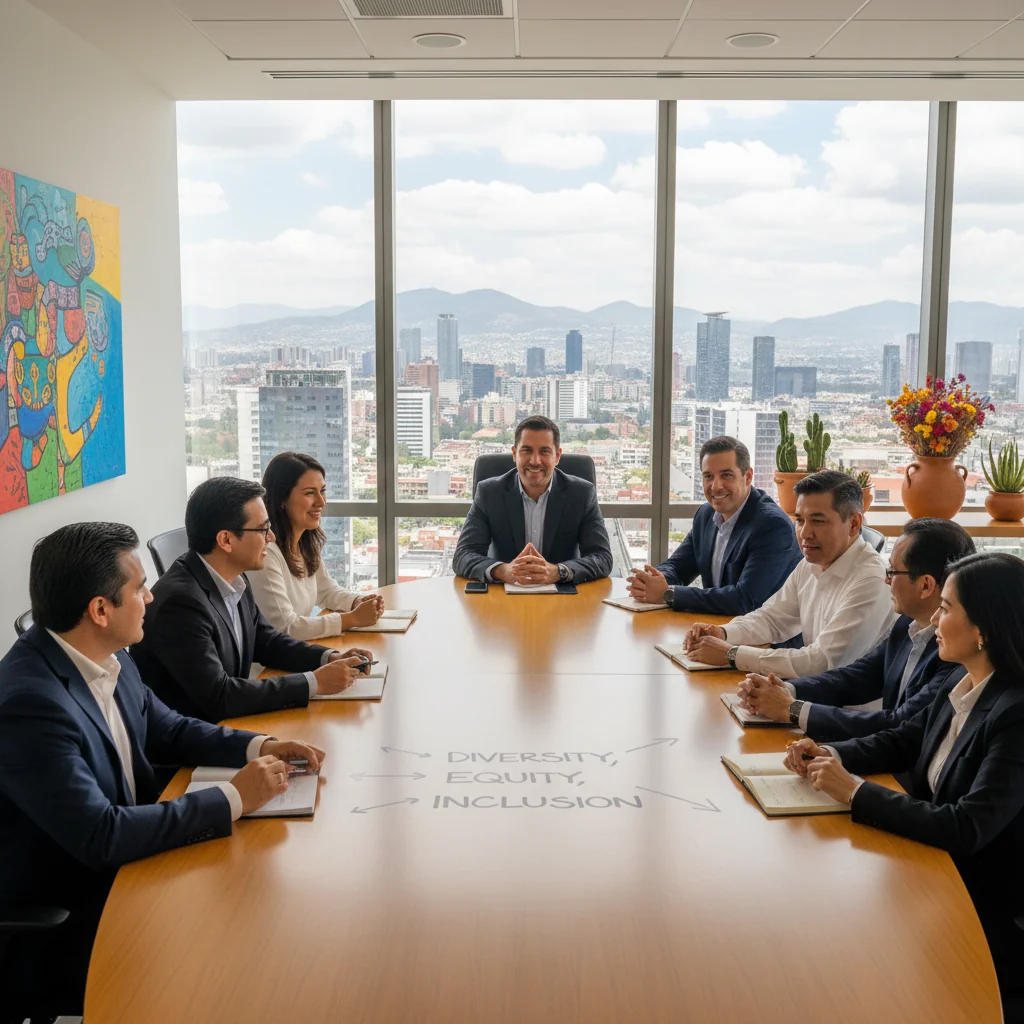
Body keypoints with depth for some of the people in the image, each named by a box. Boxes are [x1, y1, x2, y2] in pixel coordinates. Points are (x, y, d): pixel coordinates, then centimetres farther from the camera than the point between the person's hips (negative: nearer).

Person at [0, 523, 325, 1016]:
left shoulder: (107, 657, -3)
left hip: (120, 871, 8)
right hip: (61, 935, -8)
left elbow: (168, 730, 12)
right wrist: (233, 798, -25)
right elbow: (101, 837, -31)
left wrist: (259, 746, -4)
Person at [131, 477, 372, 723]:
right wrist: (315, 682, -22)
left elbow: (265, 641, 14)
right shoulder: (180, 601, -25)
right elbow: (219, 697, -27)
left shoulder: (232, 579, 0)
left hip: (225, 722, 8)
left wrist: (329, 657, -2)